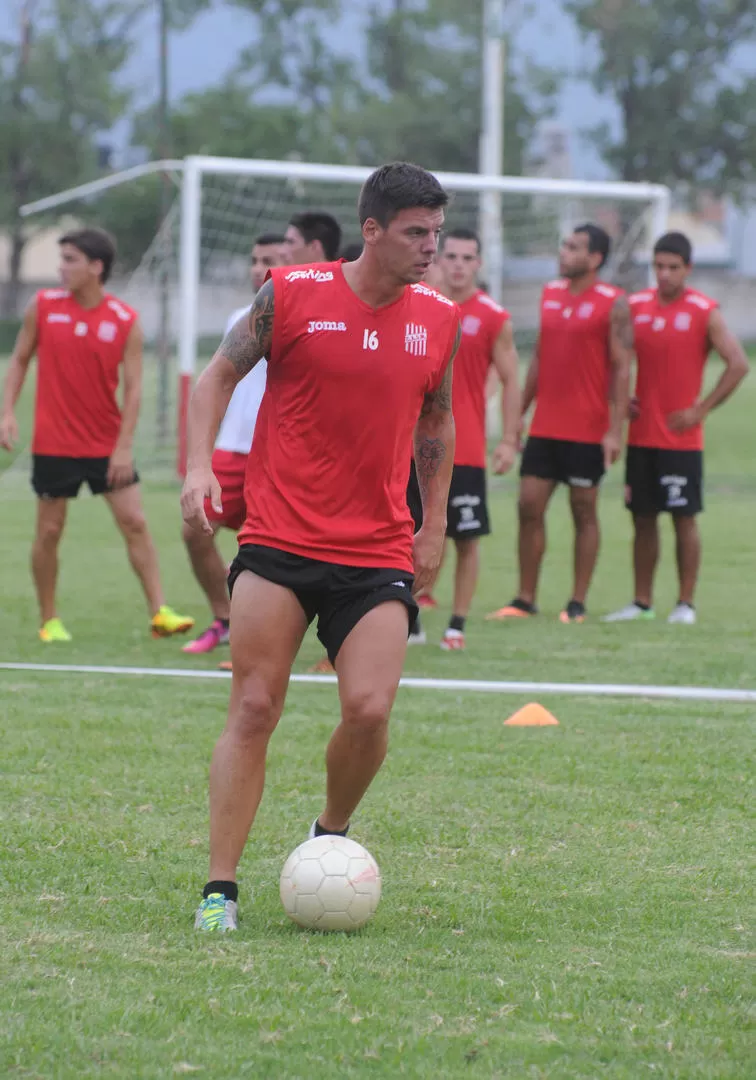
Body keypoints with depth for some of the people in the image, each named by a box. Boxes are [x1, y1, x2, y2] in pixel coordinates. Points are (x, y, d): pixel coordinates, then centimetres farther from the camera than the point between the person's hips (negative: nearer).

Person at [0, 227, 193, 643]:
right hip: (53, 444, 0)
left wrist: (124, 446, -13)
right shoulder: (43, 306, -1)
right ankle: (48, 620, 16)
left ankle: (159, 612, -4)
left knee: (134, 522, -5)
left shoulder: (126, 321, -6)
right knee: (49, 531, 4)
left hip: (107, 447, 0)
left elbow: (133, 386, -6)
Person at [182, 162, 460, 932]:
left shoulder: (440, 320, 5)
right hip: (278, 545, -2)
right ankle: (220, 890, 3)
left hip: (379, 555, 2)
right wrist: (198, 465, -8)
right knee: (253, 710, -4)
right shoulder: (291, 294, -5)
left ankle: (331, 834, 18)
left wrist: (433, 527, 16)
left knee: (369, 710, -12)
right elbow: (218, 375, 5)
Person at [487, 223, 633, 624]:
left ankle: (577, 604, 7)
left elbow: (622, 368, -10)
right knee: (529, 507, 2)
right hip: (544, 426, 6)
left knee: (584, 512, 2)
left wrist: (615, 429, -17)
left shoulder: (614, 304, -7)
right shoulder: (550, 294, 11)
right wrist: (518, 414, 14)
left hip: (588, 431, -6)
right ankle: (524, 600, 9)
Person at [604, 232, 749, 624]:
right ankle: (642, 602, 14)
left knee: (684, 518, -2)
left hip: (682, 438, -4)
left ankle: (685, 604, 4)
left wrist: (702, 408, -12)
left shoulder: (704, 312, -6)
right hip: (641, 435, 4)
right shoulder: (635, 306, 7)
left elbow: (738, 364, -9)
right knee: (642, 517, 7)